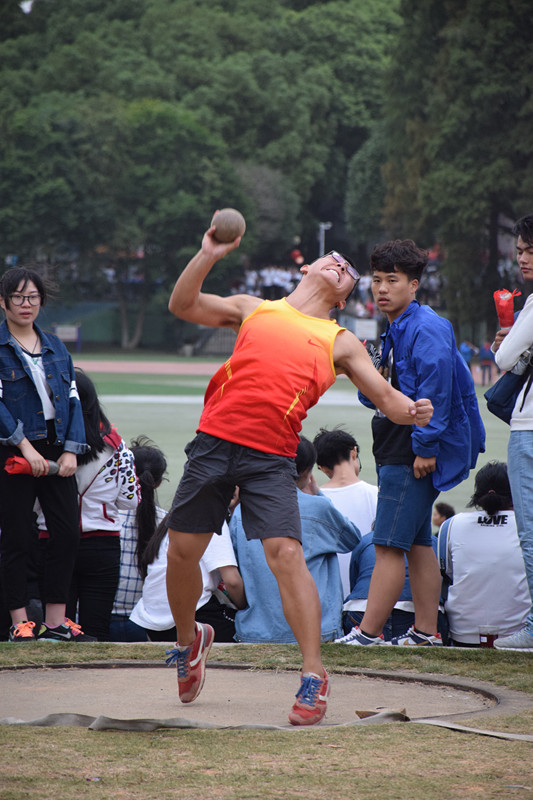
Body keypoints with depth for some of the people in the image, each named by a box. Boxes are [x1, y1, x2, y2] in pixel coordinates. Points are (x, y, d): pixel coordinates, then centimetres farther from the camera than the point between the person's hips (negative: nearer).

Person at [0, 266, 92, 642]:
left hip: (56, 452, 5)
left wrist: (72, 451, -2)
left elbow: (72, 399, 11)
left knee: (68, 533, -1)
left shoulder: (55, 346, 14)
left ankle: (55, 620, 5)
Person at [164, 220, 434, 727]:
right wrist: (208, 257, -2)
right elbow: (182, 306, 11)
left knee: (286, 554, -17)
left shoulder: (340, 343, 16)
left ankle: (313, 676, -13)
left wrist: (411, 411, -13)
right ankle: (188, 641, 31)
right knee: (182, 551, 4)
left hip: (270, 457, -1)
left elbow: (385, 396, 10)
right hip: (215, 439, 2)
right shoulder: (254, 309, 19)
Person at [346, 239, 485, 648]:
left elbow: (436, 390, -20)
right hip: (396, 452, 11)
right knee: (418, 544, 11)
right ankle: (426, 632, 14)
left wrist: (426, 446, -23)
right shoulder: (397, 330, 18)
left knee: (390, 544, -12)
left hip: (413, 457, -11)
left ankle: (368, 634, -13)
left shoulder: (427, 329, -13)